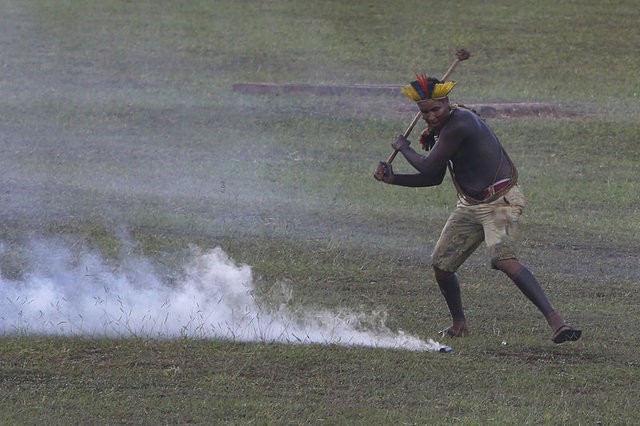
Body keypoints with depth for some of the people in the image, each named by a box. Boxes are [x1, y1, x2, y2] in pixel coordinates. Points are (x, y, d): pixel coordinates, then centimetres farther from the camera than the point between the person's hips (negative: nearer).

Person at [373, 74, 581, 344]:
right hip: (469, 205, 10)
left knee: (504, 259, -29)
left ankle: (555, 321, -36)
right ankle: (459, 324, 33)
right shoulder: (442, 128, 11)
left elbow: (427, 168, -16)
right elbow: (435, 178, 18)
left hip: (500, 200, -10)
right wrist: (393, 179, 9)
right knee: (441, 265, 10)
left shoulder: (457, 126, -21)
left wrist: (403, 147, 2)